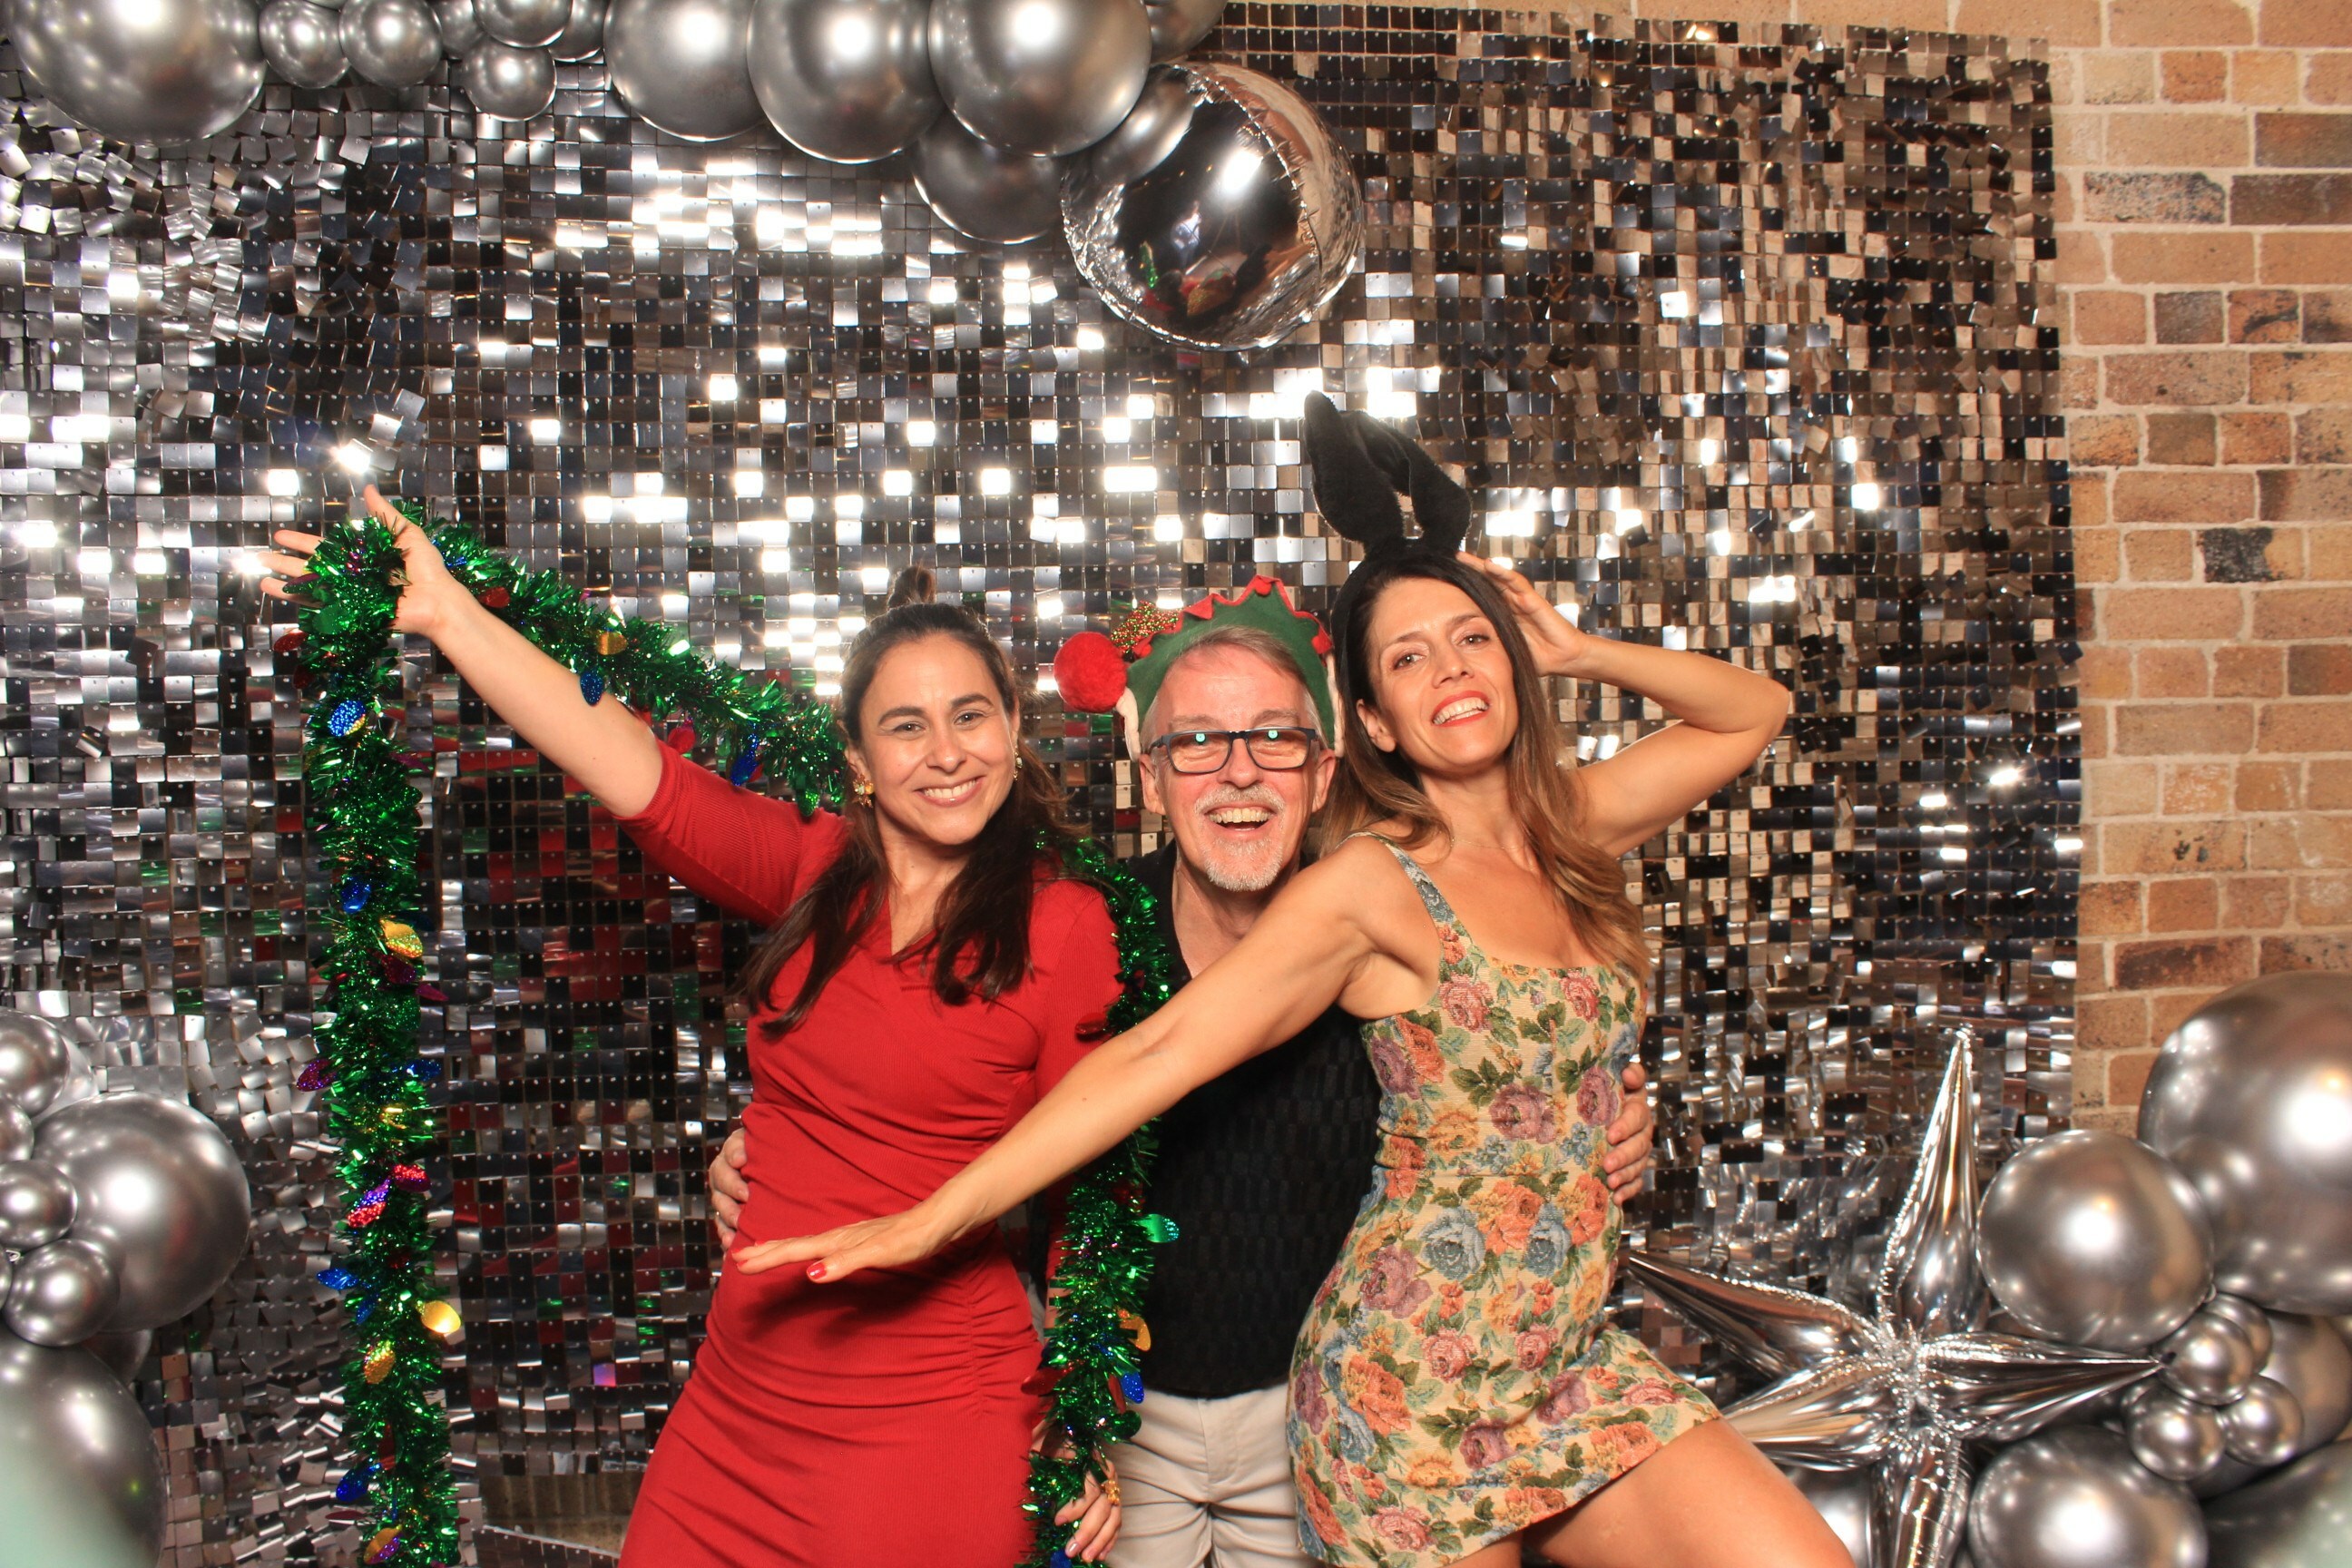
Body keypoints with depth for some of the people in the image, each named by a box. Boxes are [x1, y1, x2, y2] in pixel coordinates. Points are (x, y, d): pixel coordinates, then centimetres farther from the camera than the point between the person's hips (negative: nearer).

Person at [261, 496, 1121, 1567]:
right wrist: (447, 615, -13)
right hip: (736, 1407, 5)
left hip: (931, 1433, -4)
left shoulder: (1066, 929, -9)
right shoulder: (816, 872, 3)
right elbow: (640, 777, -6)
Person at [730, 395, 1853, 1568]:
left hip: (1574, 1371, 5)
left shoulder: (1573, 828, 6)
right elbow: (1158, 1053, -15)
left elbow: (1756, 712, 20)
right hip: (1414, 1387, -5)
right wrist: (929, 1221, -20)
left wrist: (1577, 655, 4)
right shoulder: (1375, 882, -10)